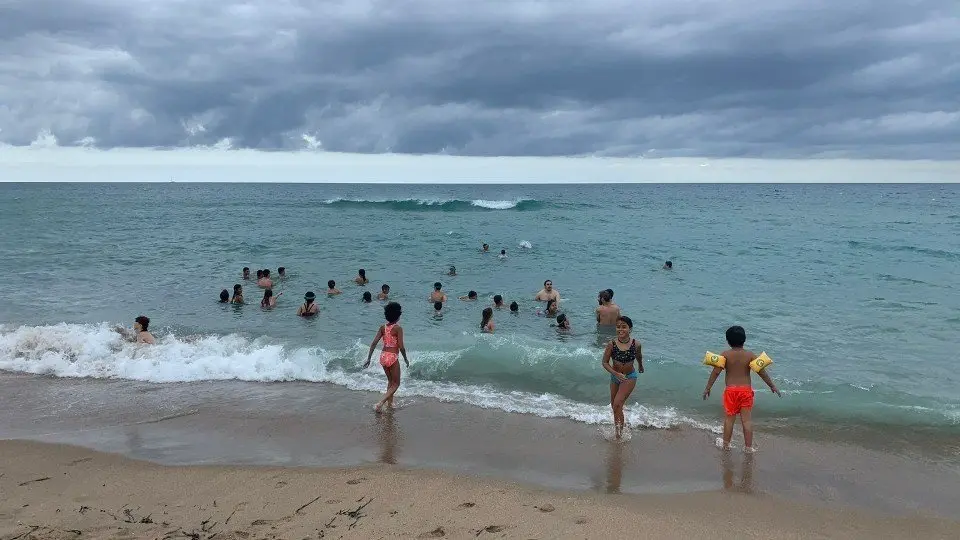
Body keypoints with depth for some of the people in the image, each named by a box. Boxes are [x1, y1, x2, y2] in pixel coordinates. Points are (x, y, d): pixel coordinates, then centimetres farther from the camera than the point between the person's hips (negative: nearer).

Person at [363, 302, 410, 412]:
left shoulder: (383, 328, 3)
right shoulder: (398, 328, -13)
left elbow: (374, 343, 0)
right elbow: (401, 347, -15)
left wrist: (368, 358, 5)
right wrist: (406, 359, 0)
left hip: (383, 356, 6)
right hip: (392, 357, -6)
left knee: (390, 381, 26)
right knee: (396, 384, 9)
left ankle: (390, 403, 34)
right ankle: (380, 403, -7)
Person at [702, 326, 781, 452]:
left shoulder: (725, 355, -6)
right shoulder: (750, 355, -3)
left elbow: (716, 372, -10)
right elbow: (762, 372, -4)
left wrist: (707, 388, -4)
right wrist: (772, 386, 7)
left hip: (730, 390, -1)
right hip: (746, 390, 1)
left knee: (729, 418, 10)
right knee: (747, 419, 6)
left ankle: (726, 444, 20)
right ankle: (748, 447, 10)